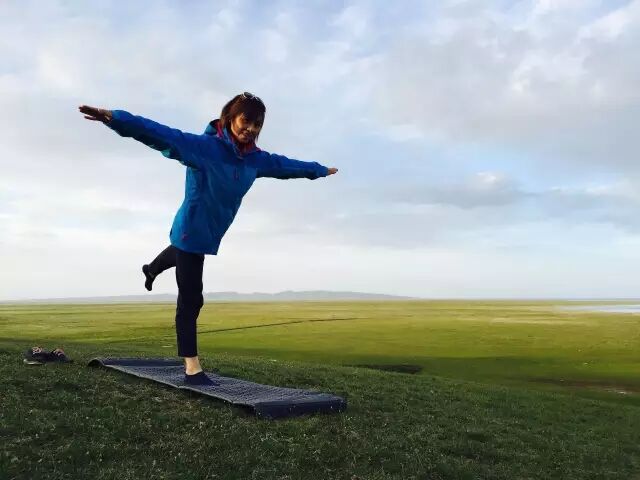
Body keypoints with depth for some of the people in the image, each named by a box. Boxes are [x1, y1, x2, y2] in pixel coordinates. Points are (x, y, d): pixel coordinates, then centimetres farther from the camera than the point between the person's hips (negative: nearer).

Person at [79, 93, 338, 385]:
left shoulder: (255, 159, -4)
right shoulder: (204, 146, -25)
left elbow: (286, 165, 12)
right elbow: (162, 135, -36)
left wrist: (319, 170, 25)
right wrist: (116, 118, -50)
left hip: (209, 233, 8)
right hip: (191, 231, -8)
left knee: (180, 253, 39)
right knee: (191, 300, -6)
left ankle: (151, 270, 73)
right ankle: (192, 368, 2)